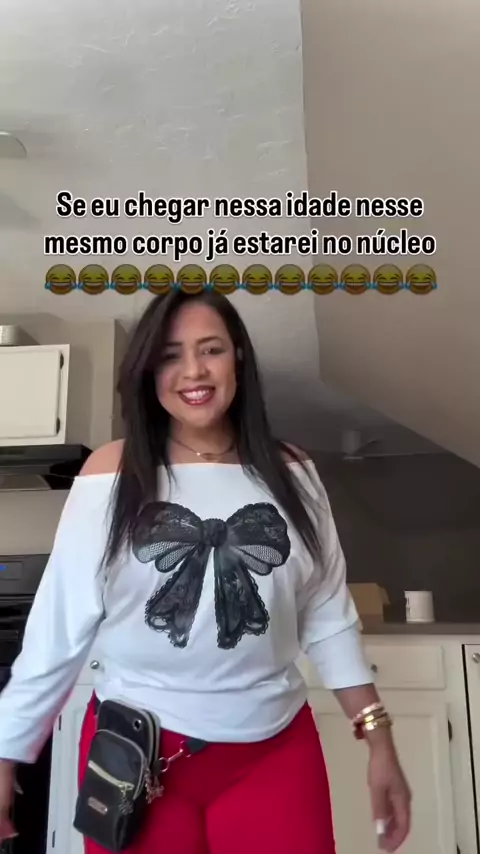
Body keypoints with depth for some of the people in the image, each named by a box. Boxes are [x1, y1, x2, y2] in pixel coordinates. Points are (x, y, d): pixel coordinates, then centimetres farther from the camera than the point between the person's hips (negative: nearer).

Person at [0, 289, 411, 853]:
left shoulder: (291, 474, -1)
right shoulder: (111, 472, -8)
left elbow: (328, 616, 3)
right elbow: (61, 620, -5)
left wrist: (378, 736, 2)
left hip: (275, 749, 2)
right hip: (134, 749, -1)